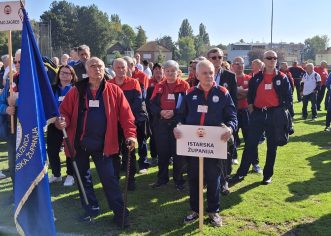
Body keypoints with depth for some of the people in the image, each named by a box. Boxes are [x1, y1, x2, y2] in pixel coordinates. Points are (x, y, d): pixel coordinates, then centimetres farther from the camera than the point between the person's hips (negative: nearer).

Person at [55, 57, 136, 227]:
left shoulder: (114, 91, -2)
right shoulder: (76, 91, 1)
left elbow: (125, 114, -5)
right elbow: (65, 111, 1)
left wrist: (130, 134, -16)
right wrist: (62, 122, -21)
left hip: (102, 144, -2)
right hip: (79, 143, 2)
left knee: (109, 179, 2)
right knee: (83, 178, 14)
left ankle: (120, 213, 14)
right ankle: (92, 209, 32)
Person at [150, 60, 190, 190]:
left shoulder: (184, 85, -1)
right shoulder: (159, 86, 10)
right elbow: (152, 104, 5)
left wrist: (174, 112, -20)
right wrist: (160, 112, -14)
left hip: (178, 123, -3)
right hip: (161, 123, 3)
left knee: (178, 151, 3)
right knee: (162, 151, 8)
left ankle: (178, 179, 16)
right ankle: (162, 178, 22)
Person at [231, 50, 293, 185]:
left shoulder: (282, 78, 1)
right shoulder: (256, 77, 5)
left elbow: (288, 98, 2)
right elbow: (250, 95, 12)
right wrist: (251, 109, 2)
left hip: (274, 115, -1)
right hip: (257, 114, 1)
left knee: (272, 146, 8)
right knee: (250, 144, 0)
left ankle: (268, 175, 19)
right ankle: (241, 173, 6)